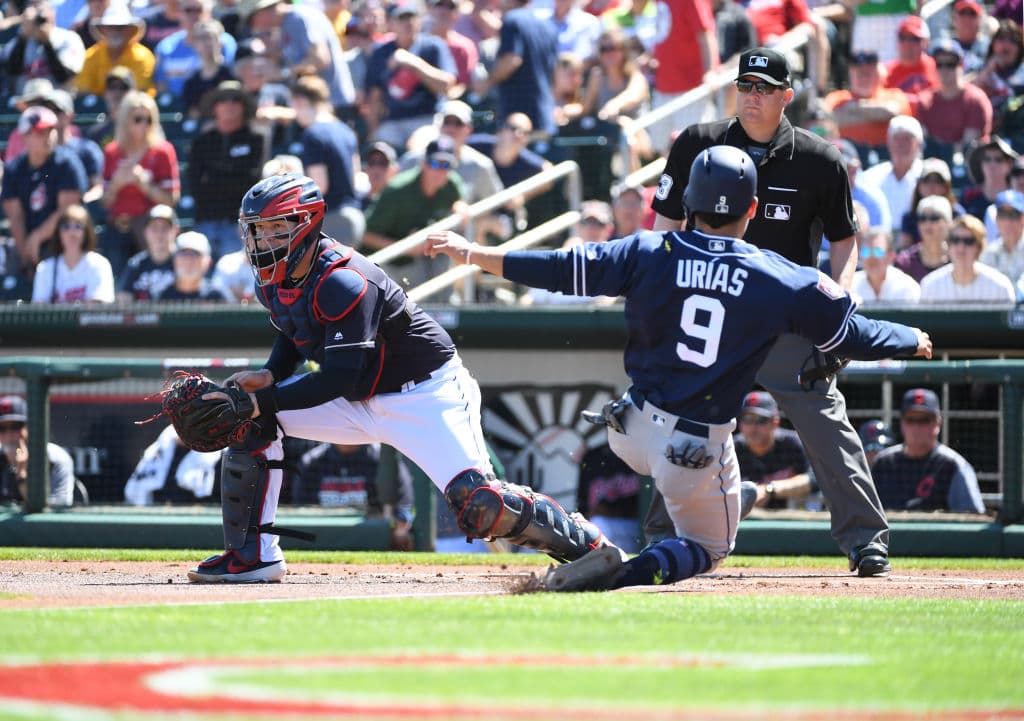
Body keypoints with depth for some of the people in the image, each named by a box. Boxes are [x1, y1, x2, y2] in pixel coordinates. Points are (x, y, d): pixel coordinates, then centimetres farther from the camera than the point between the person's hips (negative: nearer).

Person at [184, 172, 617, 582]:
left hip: (427, 397, -8)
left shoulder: (342, 281, -29)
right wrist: (268, 376, -5)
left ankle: (586, 544, -1)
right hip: (361, 401, 8)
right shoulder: (273, 280, -3)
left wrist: (261, 401, -35)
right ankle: (252, 556, 1)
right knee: (250, 420, -6)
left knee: (479, 505, -23)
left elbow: (340, 379, -32)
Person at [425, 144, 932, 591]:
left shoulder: (649, 253, -6)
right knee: (707, 547, 14)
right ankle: (627, 574, -14)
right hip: (701, 450, -4)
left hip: (630, 432, 4)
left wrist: (473, 254, 0)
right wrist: (912, 342, 22)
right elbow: (851, 334, 2)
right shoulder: (780, 279, -7)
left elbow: (565, 269, -8)